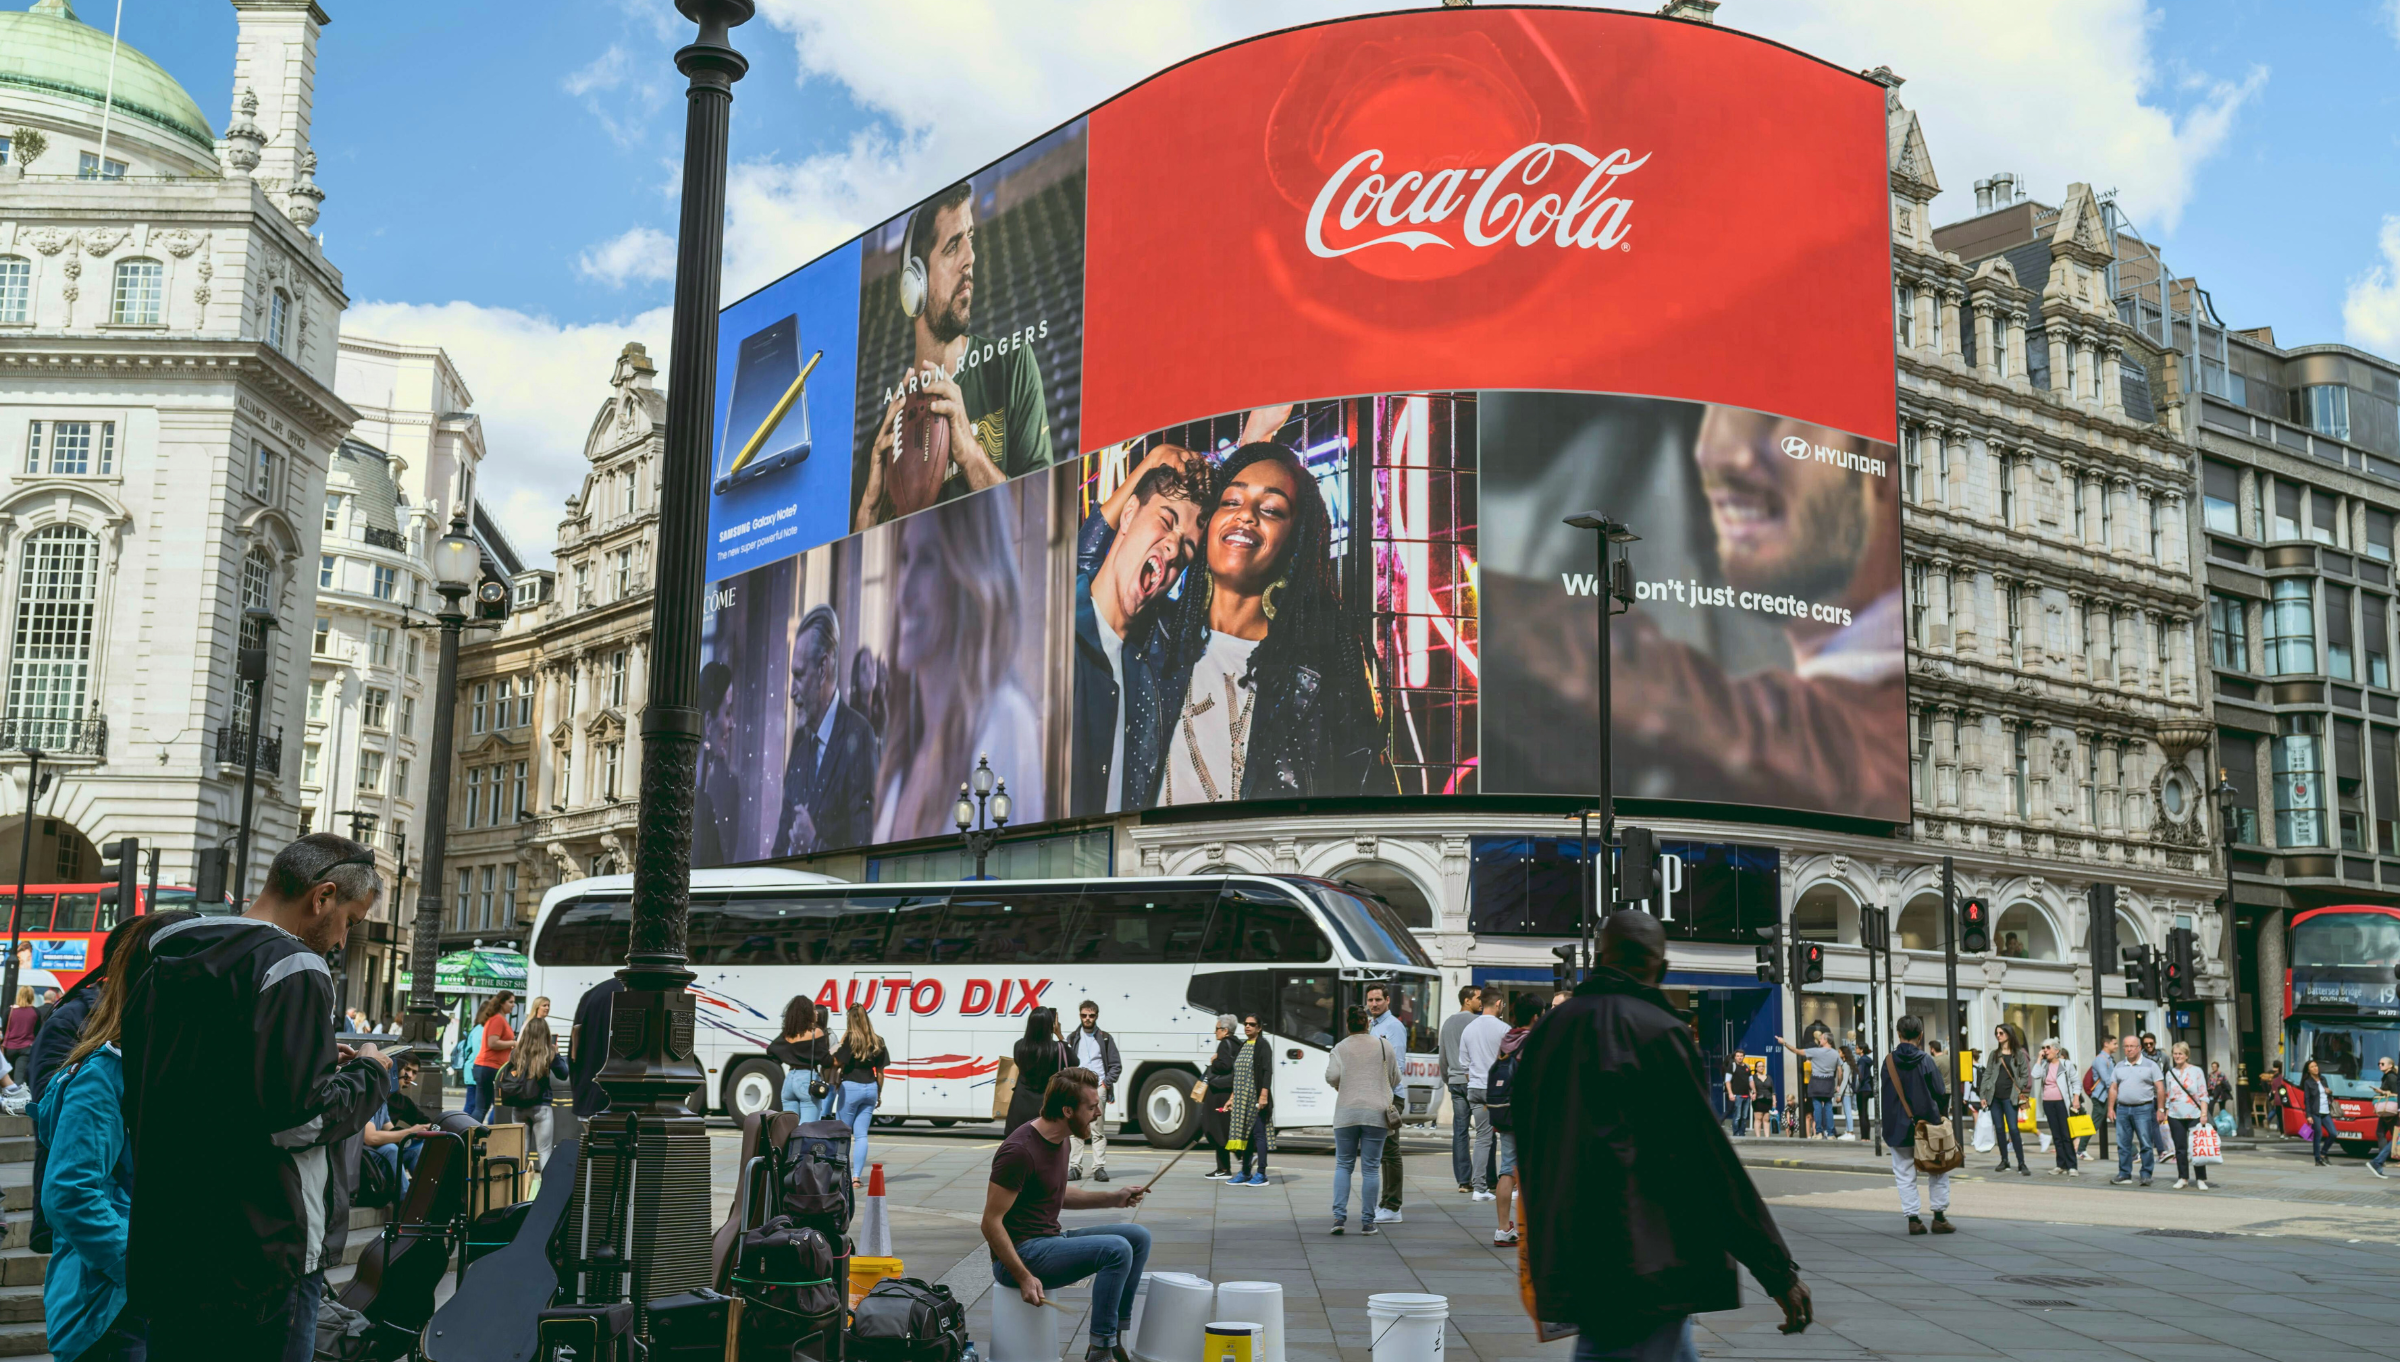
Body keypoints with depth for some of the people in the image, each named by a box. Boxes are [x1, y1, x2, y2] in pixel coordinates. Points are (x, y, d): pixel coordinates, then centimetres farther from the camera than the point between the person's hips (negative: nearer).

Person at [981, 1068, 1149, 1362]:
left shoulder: (1060, 1140, 8)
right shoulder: (1019, 1151, -22)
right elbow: (991, 1222, -20)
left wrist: (1112, 1197, 11)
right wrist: (1024, 1278, -24)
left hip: (1052, 1239, 10)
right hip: (1022, 1253, -10)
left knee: (1138, 1238, 3)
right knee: (1116, 1249, -24)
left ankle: (1114, 1335, 7)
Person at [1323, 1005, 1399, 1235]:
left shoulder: (1340, 1048, 4)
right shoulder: (1383, 1046, 7)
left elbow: (1332, 1076, -9)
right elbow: (1395, 1078, 11)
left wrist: (1339, 1087, 12)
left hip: (1347, 1112, 0)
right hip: (1376, 1112, 0)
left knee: (1343, 1165, 9)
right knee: (1371, 1168, 3)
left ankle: (1339, 1215, -3)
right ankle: (1367, 1222, 4)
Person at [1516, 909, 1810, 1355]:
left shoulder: (1546, 1032, 9)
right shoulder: (1658, 1032, -12)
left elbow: (1529, 1156, 16)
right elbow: (1710, 1161, -13)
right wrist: (1779, 1272, -8)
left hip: (1566, 1264, 7)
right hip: (1642, 1267, -7)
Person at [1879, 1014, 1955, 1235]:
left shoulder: (1889, 1061, -3)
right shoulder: (1926, 1060, -8)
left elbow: (1884, 1094, 4)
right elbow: (1940, 1093, -5)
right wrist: (1942, 1116, 11)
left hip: (1898, 1127, 1)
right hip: (1927, 1125, -1)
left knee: (1905, 1175, 8)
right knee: (1939, 1170, 13)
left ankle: (1913, 1218, 5)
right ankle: (1939, 1216, 11)